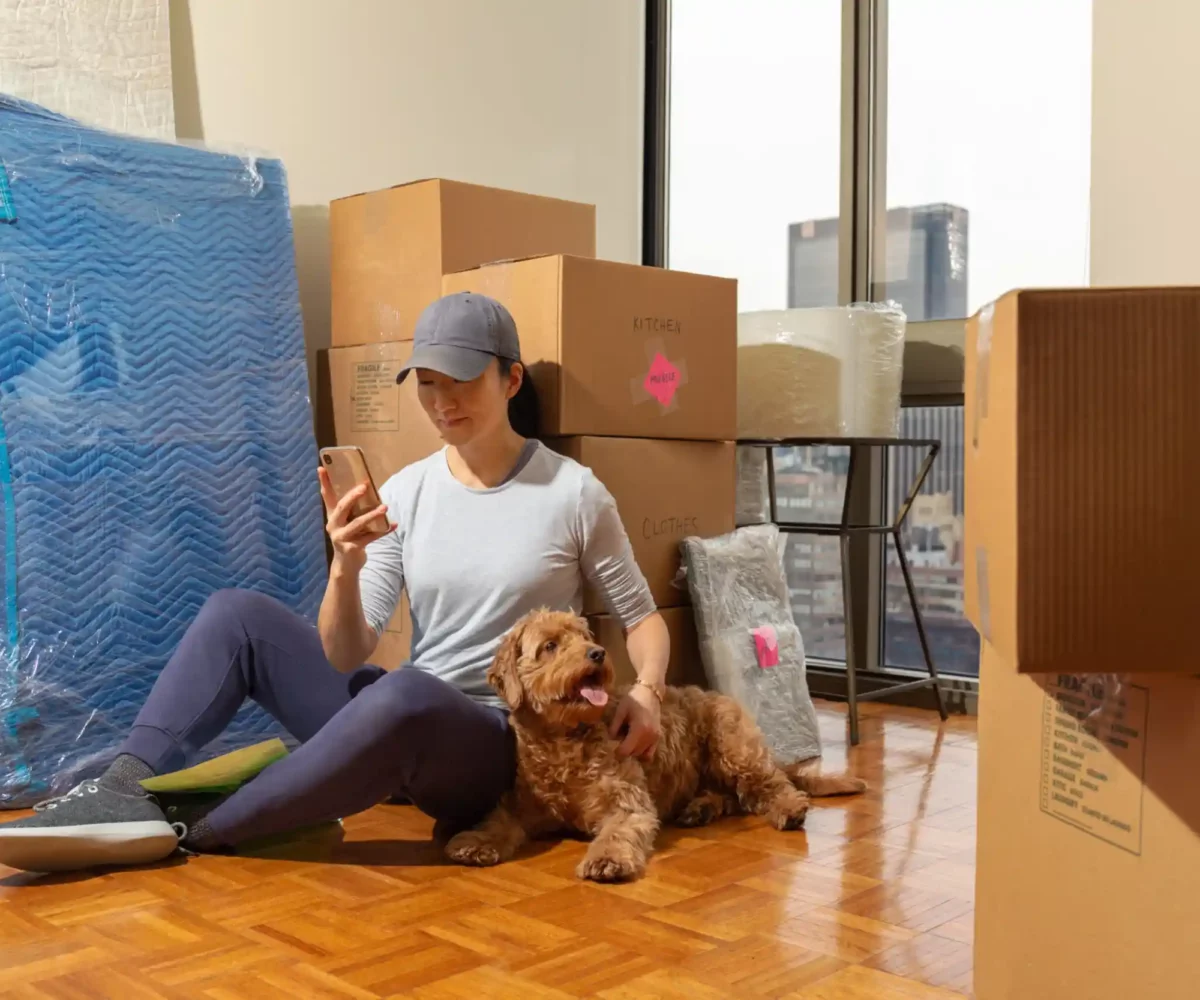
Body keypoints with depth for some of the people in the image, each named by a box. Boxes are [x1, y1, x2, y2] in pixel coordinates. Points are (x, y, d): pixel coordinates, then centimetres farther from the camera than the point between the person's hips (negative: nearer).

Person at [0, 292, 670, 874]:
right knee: (237, 616, -7)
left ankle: (193, 833, -24)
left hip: (500, 745, -4)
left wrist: (647, 692, -18)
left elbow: (643, 616, 3)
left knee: (406, 694, -39)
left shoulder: (574, 494, -8)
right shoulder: (405, 493, 1)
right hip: (396, 723, 5)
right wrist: (347, 571, -25)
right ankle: (129, 792, -22)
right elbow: (346, 655, -5)